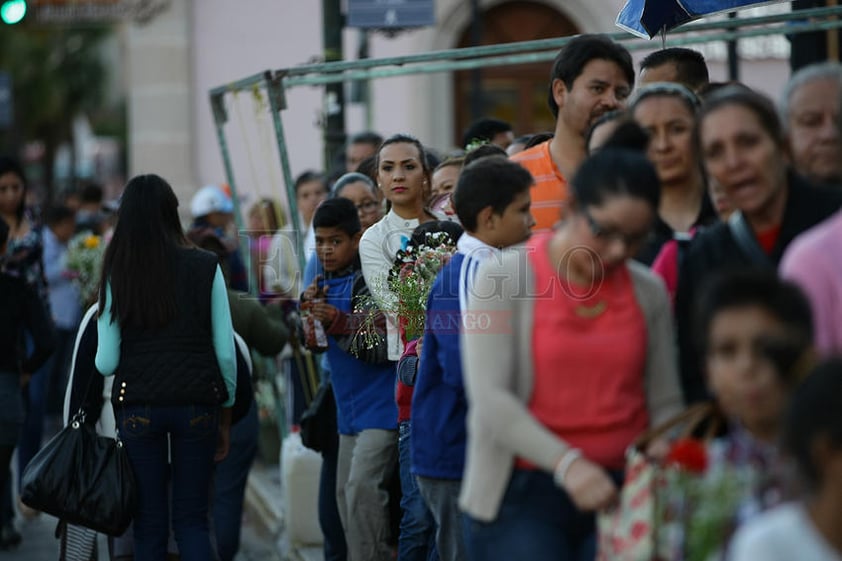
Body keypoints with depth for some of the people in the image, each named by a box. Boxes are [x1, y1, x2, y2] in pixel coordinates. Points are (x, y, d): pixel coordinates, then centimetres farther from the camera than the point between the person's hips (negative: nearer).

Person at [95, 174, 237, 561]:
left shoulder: (116, 274, -2)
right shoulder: (205, 267, -2)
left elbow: (106, 362, -3)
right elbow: (226, 353, -2)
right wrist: (225, 418, 9)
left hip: (138, 407, 0)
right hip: (198, 405, 0)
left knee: (149, 521, 9)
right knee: (191, 518, 9)